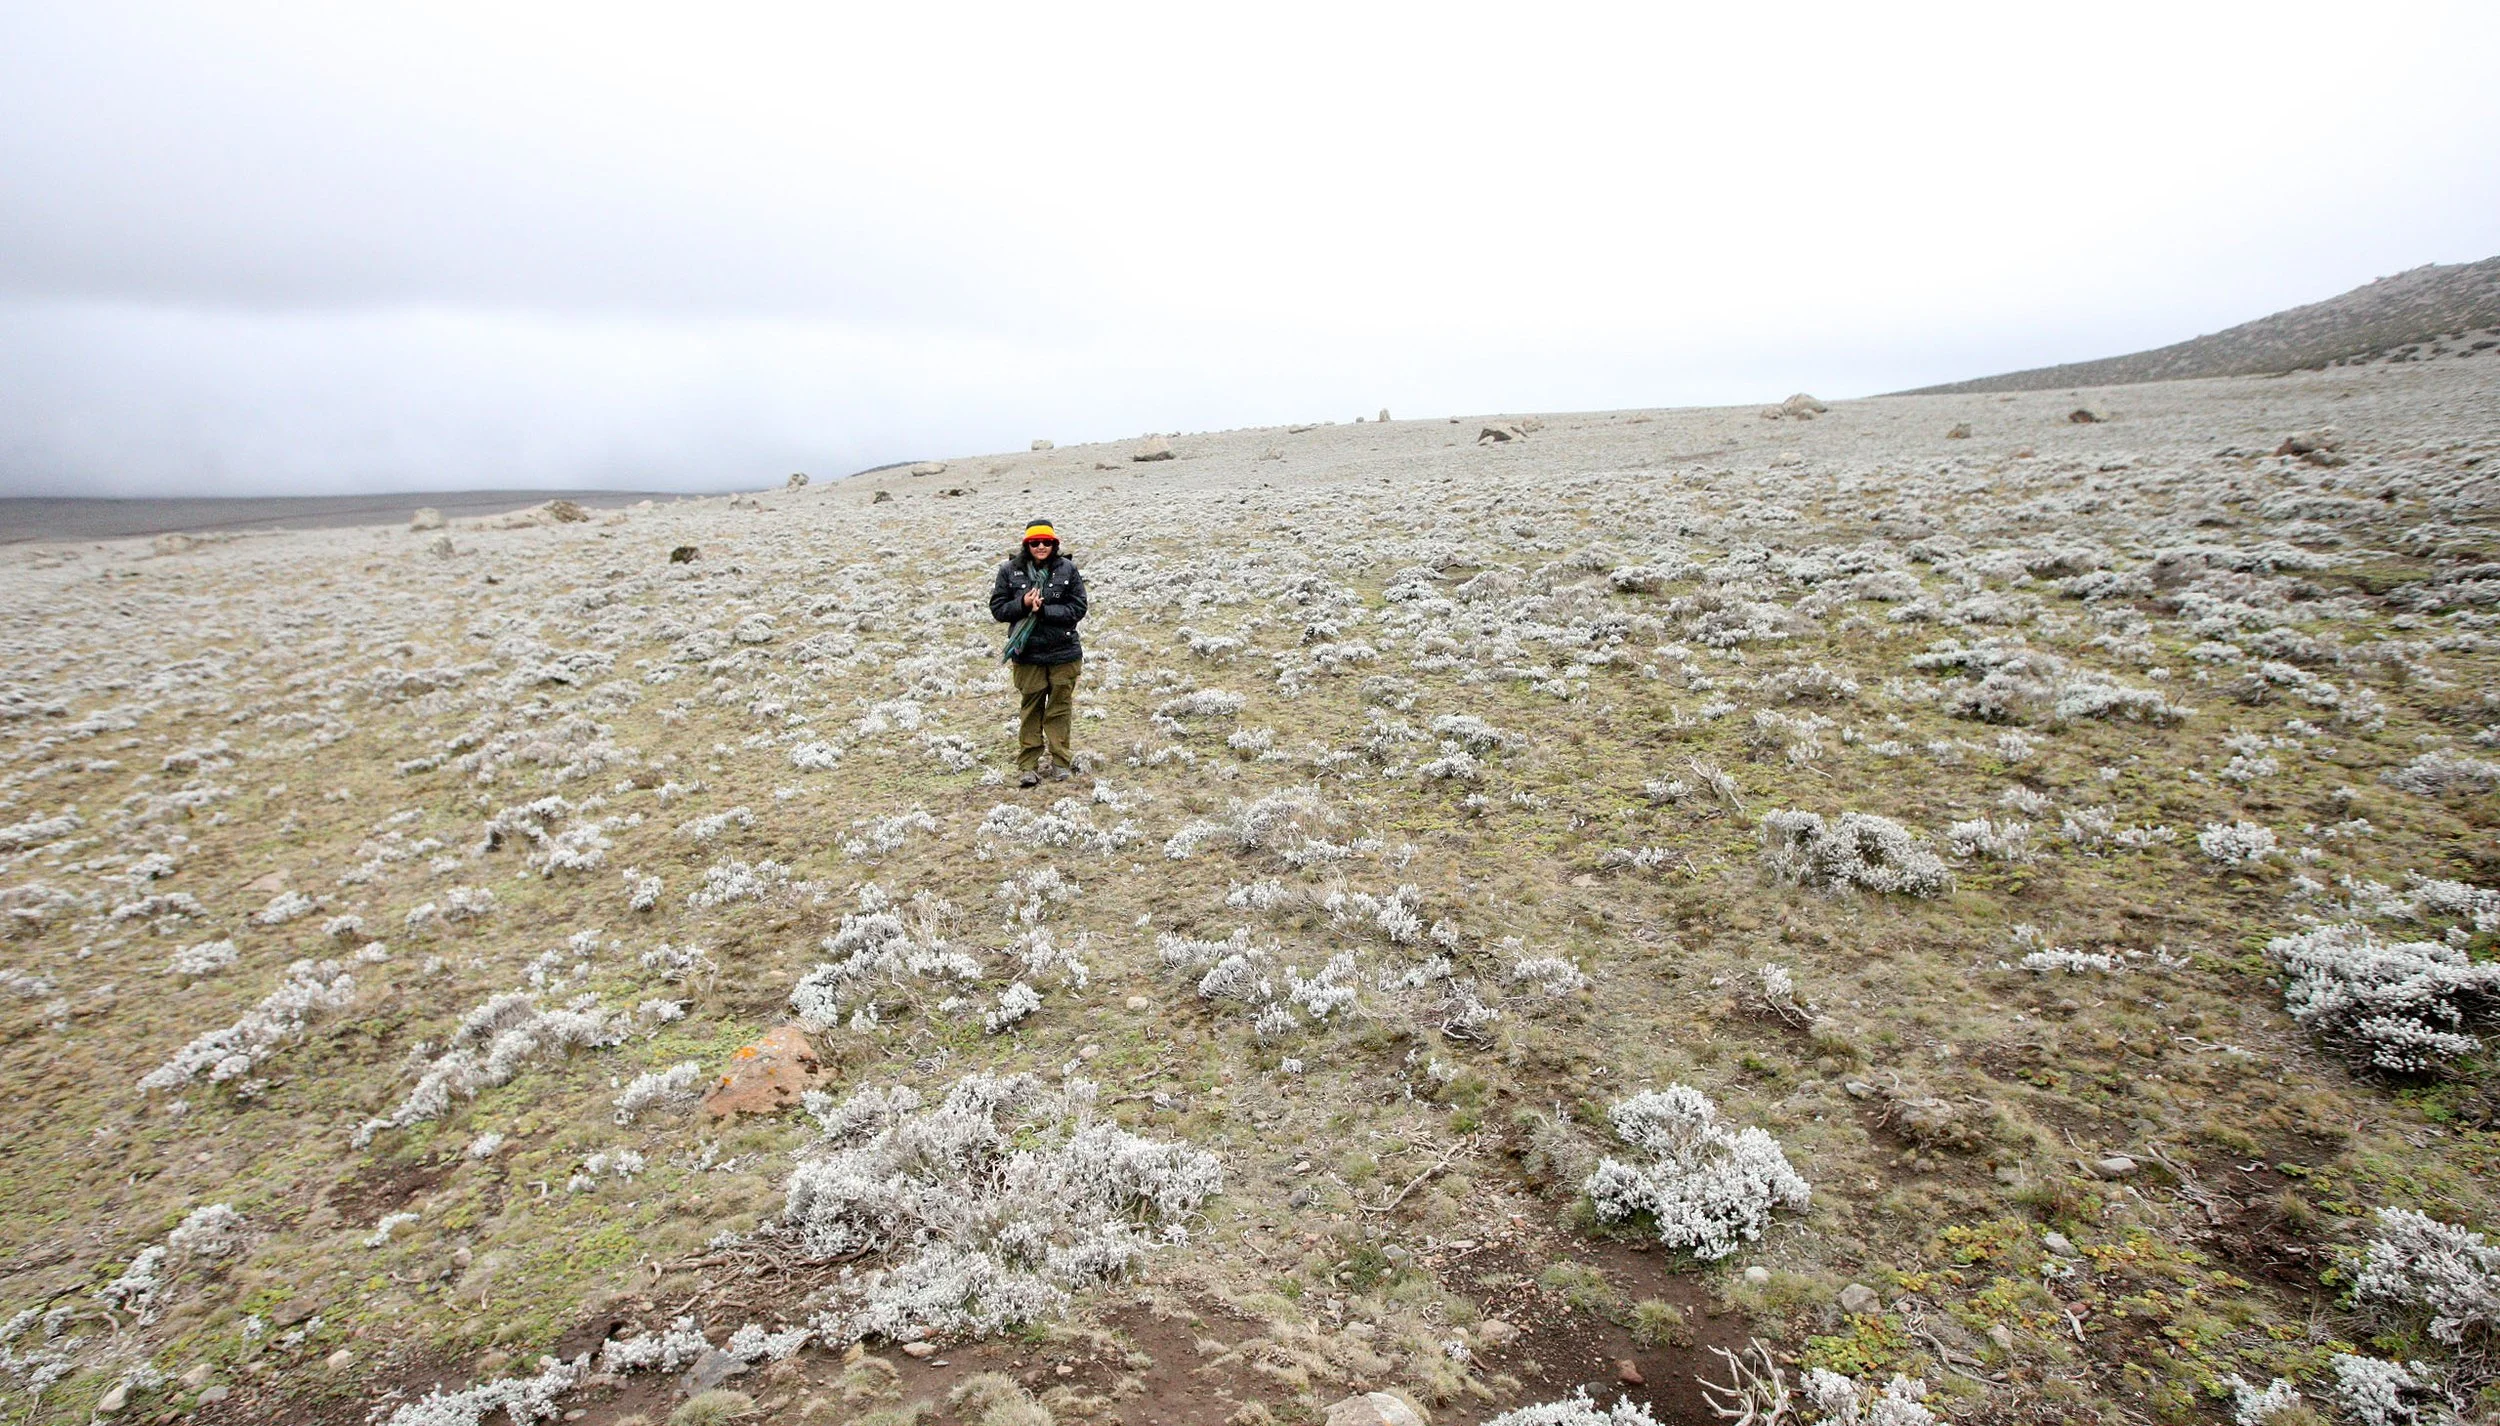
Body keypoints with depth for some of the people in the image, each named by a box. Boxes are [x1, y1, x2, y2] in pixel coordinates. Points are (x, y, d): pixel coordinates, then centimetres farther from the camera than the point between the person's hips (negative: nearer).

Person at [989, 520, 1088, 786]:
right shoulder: (1010, 571, 0)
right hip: (1027, 653, 0)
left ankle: (1060, 761, 21)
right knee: (1031, 708, 6)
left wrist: (1044, 609, -16)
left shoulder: (1067, 569, -3)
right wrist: (1022, 604, -15)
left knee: (1060, 707, 8)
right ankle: (1028, 766, 13)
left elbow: (1078, 609, -5)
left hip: (1063, 652, 0)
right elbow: (998, 608, 2)